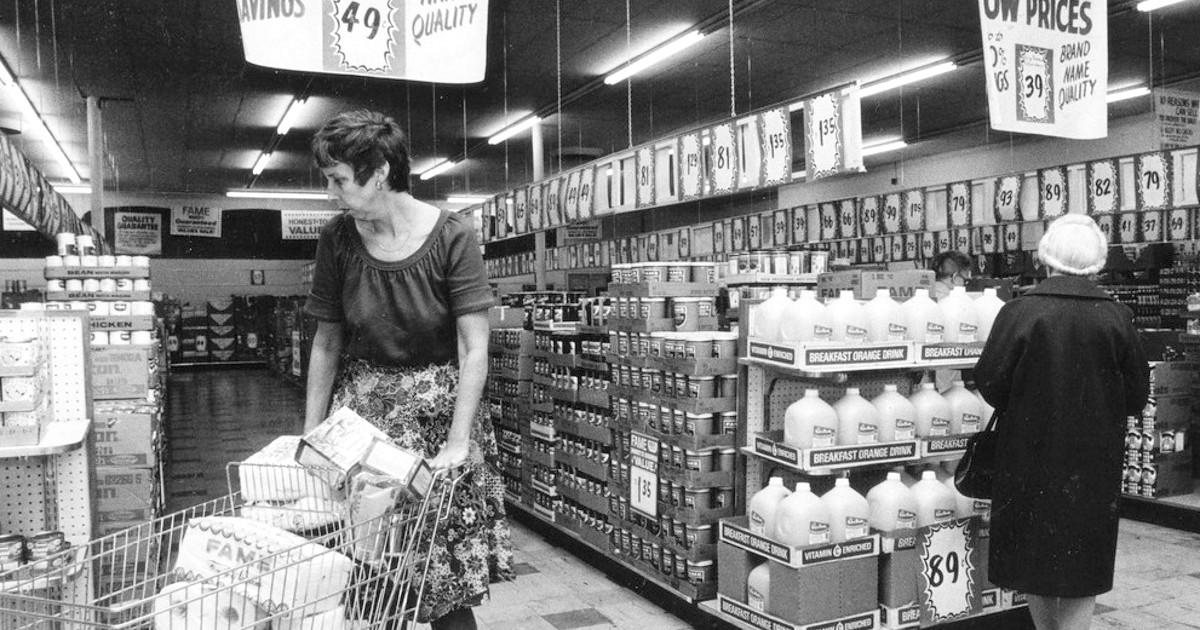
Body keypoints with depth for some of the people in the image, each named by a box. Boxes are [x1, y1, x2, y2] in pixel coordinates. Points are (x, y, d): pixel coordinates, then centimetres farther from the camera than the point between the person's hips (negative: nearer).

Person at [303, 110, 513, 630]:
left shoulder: (451, 237, -13)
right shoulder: (337, 239, -4)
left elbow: (474, 349, -14)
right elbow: (326, 343, 3)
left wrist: (458, 442, -19)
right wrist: (311, 433, 3)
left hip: (439, 407, -2)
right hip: (363, 407, 2)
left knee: (448, 577, 2)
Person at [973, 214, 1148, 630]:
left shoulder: (1019, 312, -12)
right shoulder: (1116, 318, -6)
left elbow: (990, 383, -12)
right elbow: (1137, 394, -1)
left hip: (1031, 455, -1)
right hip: (1094, 460, 1)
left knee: (1034, 558, 14)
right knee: (1084, 562, 12)